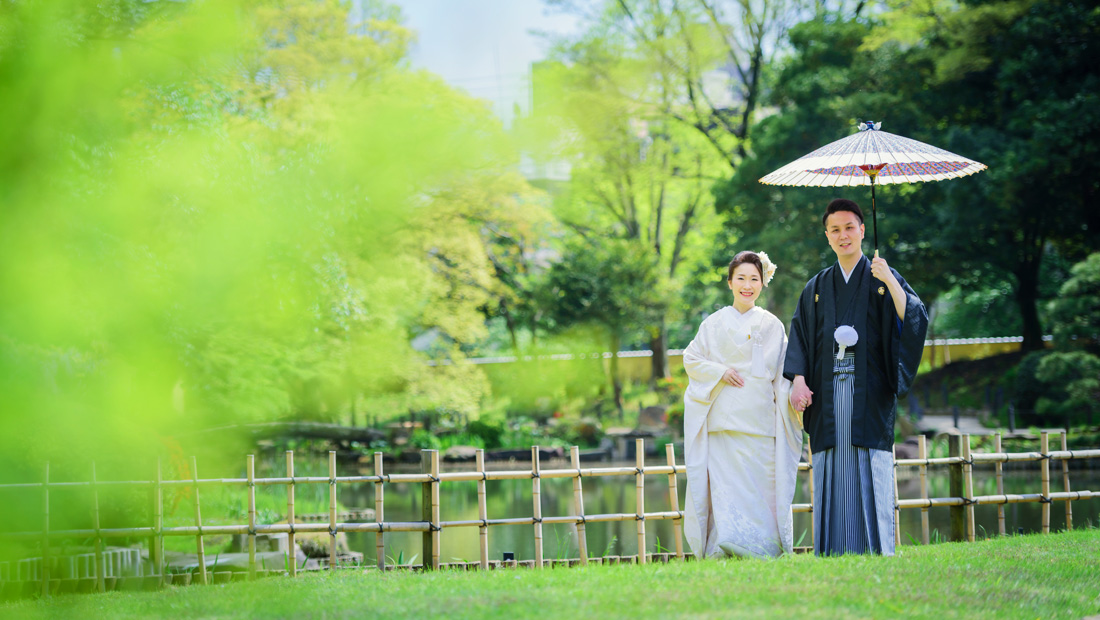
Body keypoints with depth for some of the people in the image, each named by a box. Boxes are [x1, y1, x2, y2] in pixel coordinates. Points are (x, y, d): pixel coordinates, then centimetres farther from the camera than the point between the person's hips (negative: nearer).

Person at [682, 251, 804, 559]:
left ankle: (761, 552, -3)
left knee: (760, 485, -7)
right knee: (724, 485, -8)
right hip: (723, 418, 0)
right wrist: (719, 371, -5)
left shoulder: (772, 326, 11)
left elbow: (783, 374, 7)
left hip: (759, 421, 0)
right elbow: (691, 359, 13)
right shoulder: (715, 323, 12)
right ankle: (725, 553, -9)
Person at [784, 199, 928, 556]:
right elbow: (800, 336, 11)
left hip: (869, 392, -2)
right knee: (832, 480, -3)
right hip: (829, 397, 3)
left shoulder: (883, 278, 8)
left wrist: (890, 282, -20)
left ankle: (878, 553, -8)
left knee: (871, 476, -9)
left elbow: (914, 319, -7)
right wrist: (798, 380, -4)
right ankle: (833, 563, -2)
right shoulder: (817, 288, 17)